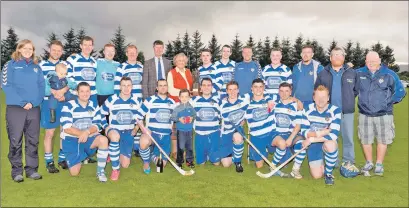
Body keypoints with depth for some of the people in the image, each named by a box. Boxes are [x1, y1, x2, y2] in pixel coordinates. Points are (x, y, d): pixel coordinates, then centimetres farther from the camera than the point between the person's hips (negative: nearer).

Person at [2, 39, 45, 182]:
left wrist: (33, 102, -9)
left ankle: (32, 169, 17)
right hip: (15, 108, -3)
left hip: (34, 108, 3)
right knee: (15, 140, 1)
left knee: (33, 140, 7)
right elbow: (6, 85, -6)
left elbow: (41, 87, 8)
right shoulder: (10, 65, 4)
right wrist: (22, 102, -15)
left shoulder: (36, 67, 14)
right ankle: (17, 171, 11)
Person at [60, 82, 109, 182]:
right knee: (74, 172, -6)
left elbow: (97, 125, -5)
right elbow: (67, 128, -16)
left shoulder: (94, 106, 0)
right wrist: (82, 134, -20)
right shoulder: (68, 106, -10)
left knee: (103, 139, -32)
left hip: (89, 138, 2)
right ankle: (80, 157, 29)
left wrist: (87, 132, -24)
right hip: (71, 140, -2)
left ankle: (100, 171, -17)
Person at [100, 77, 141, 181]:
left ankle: (116, 153, 33)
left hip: (128, 133, 2)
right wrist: (106, 126, -7)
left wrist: (136, 128, 2)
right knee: (115, 136, -43)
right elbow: (100, 115, 5)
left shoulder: (137, 101, -1)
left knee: (125, 165, -5)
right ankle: (115, 169, -25)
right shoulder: (111, 100, -7)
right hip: (114, 130, -2)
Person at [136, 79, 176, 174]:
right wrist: (144, 128, -17)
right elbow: (138, 116, -4)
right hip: (151, 132, -3)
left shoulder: (172, 103, 10)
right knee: (144, 143, -39)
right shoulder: (150, 100, -4)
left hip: (166, 136, 4)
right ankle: (146, 162, -6)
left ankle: (154, 154, 38)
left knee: (162, 164, 2)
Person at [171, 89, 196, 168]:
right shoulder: (177, 107, -7)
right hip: (180, 130, -3)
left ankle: (189, 160, 26)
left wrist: (192, 118, -12)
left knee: (190, 146, 12)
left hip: (190, 130, 3)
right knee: (181, 147, 3)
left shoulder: (191, 107, 1)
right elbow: (172, 117, -5)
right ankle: (179, 161, 18)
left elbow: (195, 115, 8)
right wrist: (179, 119, -20)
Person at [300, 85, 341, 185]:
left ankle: (328, 173, -12)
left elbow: (333, 135, -24)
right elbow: (303, 131, -8)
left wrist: (311, 139, -23)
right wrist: (318, 133, -26)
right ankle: (321, 164, 29)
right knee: (317, 175, -8)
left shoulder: (335, 111, -15)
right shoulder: (307, 109, -8)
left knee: (330, 145, -39)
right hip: (313, 144, 2)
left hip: (328, 142, -1)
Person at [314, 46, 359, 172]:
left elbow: (356, 90, 11)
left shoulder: (352, 73, 3)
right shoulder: (323, 74, 5)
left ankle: (348, 162, 15)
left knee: (348, 137, 4)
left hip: (347, 112, 0)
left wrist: (348, 99, 7)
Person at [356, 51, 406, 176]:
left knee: (382, 140, 6)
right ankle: (369, 163, 28)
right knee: (365, 140, 9)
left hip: (384, 114, -1)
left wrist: (388, 102, 0)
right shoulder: (359, 74, -3)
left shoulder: (389, 74, -6)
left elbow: (400, 91, 4)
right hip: (365, 114, 1)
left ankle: (379, 165, 22)